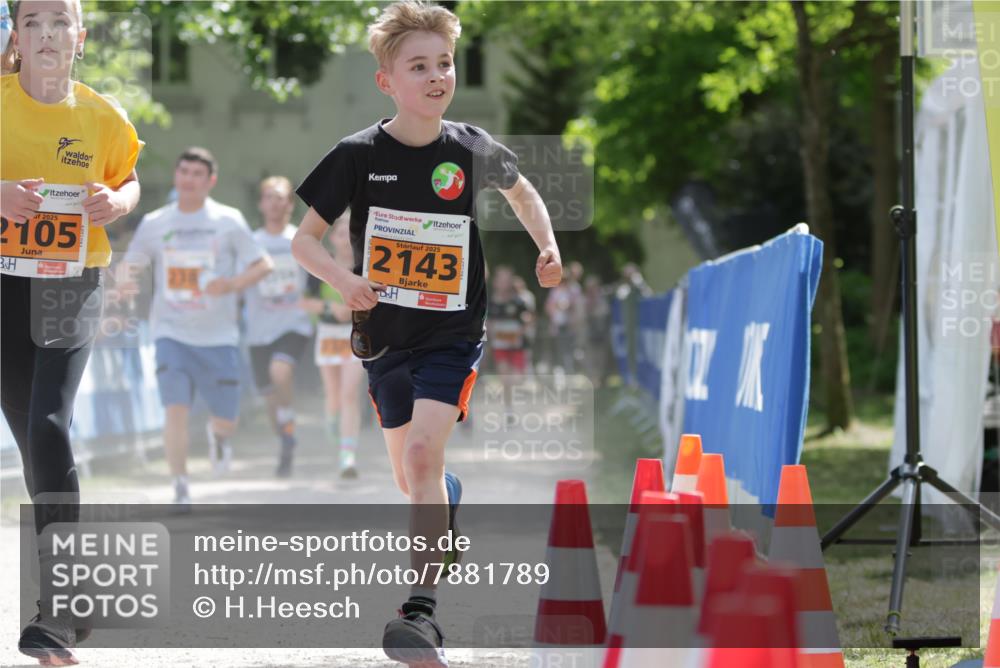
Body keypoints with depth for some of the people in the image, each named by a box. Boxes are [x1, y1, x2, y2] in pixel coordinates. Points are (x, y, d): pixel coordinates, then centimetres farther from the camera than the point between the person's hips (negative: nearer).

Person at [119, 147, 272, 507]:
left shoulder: (228, 221, -1)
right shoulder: (154, 223, 4)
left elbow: (263, 264, 0)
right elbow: (128, 264, 11)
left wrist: (233, 285, -20)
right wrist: (124, 278, -14)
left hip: (218, 336, 0)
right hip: (171, 333, 0)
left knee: (226, 420, 5)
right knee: (175, 408, -17)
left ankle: (217, 433, 43)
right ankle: (180, 488, -8)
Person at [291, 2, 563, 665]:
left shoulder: (472, 149, -6)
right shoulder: (358, 155, -9)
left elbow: (521, 190, 17)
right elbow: (304, 238, -4)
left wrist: (549, 249, 1)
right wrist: (343, 279, -23)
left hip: (452, 335, -2)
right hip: (384, 335, 2)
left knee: (422, 453, -21)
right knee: (410, 474, 13)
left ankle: (422, 612, -23)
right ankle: (451, 496, 51)